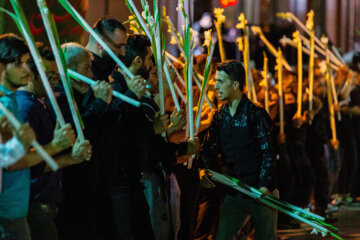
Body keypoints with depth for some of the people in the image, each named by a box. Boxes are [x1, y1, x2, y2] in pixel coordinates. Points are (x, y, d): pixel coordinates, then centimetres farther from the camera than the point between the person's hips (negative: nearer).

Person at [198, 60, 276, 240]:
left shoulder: (256, 114, -9)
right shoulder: (220, 116, 9)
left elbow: (267, 152, -11)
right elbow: (208, 147, 8)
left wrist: (264, 185, -19)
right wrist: (203, 169, -12)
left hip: (260, 190, -5)